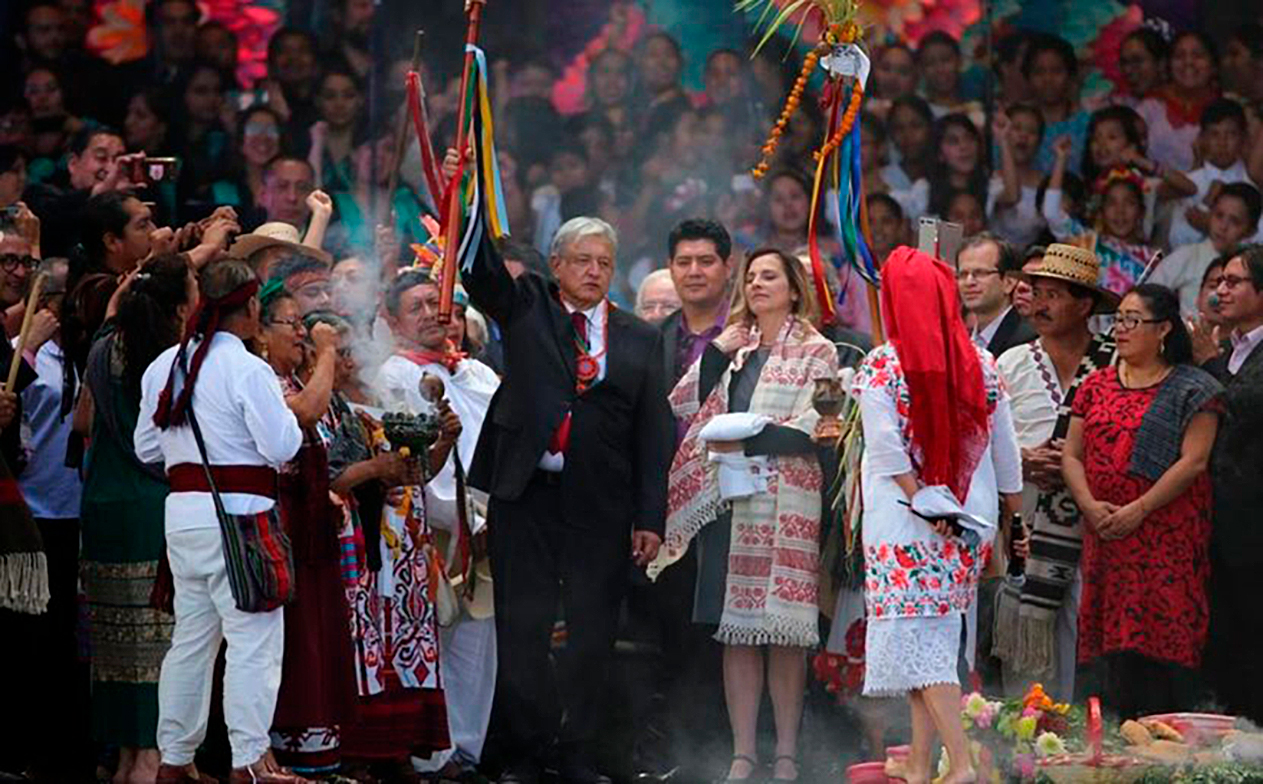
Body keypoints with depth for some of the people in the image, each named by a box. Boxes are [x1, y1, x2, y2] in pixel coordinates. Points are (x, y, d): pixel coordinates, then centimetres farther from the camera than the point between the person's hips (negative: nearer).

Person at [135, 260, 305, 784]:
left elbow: (147, 447, 16)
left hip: (182, 512, 8)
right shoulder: (248, 370, -13)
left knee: (190, 637, 14)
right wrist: (286, 413, 5)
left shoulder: (164, 367, 10)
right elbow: (282, 447, -14)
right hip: (236, 514, -8)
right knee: (253, 640, -5)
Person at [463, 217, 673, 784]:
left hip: (601, 508, 1)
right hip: (526, 497, -1)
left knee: (592, 635, 3)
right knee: (522, 630, 1)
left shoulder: (640, 340, 10)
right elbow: (481, 271, -8)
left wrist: (651, 518, 2)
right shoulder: (525, 308, 9)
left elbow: (653, 434, 8)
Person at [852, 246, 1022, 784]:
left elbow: (888, 452, -14)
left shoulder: (880, 368, -9)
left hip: (903, 524, -5)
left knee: (915, 635, -4)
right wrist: (1015, 518, 17)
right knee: (938, 634, 13)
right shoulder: (981, 365, 3)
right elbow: (1005, 452, 9)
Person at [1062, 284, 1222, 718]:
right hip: (1104, 536, 5)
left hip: (1167, 539, -5)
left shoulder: (1192, 389, 0)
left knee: (1163, 640, -9)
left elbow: (1193, 461, -9)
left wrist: (1139, 510, -16)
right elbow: (1072, 455, 11)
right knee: (1113, 646, 2)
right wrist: (1090, 505, -7)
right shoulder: (1096, 385, 15)